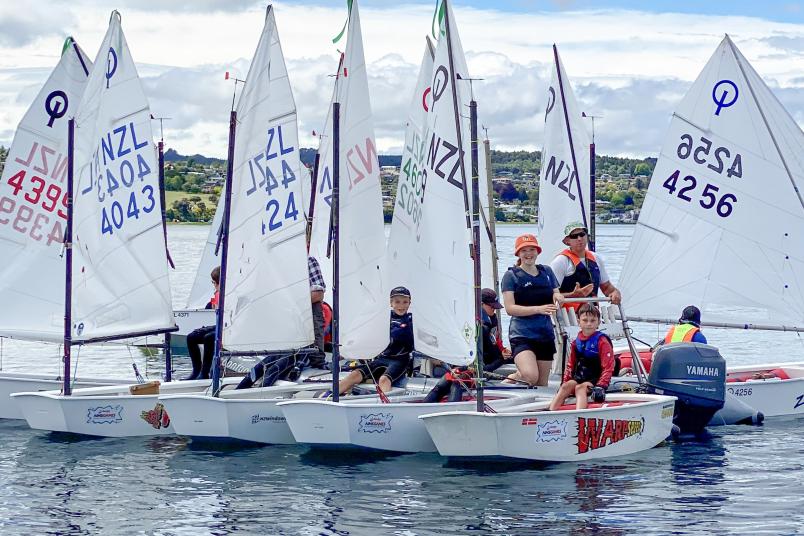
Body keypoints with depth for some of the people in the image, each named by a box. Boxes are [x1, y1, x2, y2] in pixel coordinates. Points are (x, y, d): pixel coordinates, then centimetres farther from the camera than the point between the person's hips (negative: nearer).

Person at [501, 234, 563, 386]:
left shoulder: (546, 272, 12)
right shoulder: (511, 275, -3)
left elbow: (557, 294, 18)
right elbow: (510, 308, -11)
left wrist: (557, 297, -7)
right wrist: (539, 309, -22)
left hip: (545, 335, 5)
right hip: (522, 335, -5)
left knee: (542, 384, 9)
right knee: (530, 376, -27)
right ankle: (510, 379, 4)